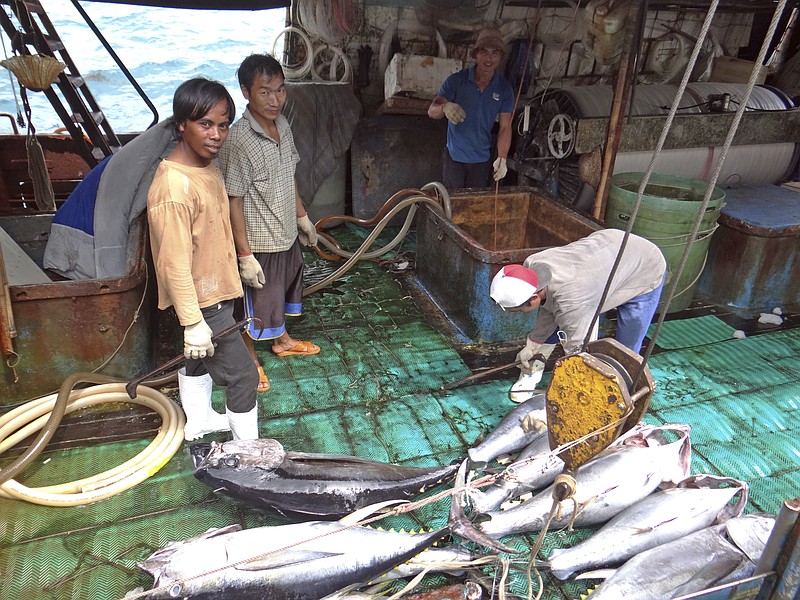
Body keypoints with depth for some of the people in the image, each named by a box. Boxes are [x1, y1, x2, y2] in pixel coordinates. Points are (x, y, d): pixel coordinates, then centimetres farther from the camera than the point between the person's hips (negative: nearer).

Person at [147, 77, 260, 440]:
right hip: (202, 301, -9)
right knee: (242, 376, 2)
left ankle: (198, 421, 49)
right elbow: (174, 265, -27)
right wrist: (193, 322, -23)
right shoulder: (174, 188, -29)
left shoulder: (207, 165, 1)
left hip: (214, 289, 9)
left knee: (199, 359, 27)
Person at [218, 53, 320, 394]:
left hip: (286, 233, 8)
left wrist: (302, 215, 17)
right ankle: (249, 359, 35)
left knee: (283, 289, 27)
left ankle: (281, 340, 51)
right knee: (255, 304, 11)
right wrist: (245, 254, -22)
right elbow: (233, 201, -23)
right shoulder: (239, 141, -26)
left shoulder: (282, 126, -1)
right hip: (259, 241, -8)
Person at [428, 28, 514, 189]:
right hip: (454, 156, -2)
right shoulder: (456, 80, -10)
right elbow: (432, 111, -16)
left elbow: (505, 127, -3)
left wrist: (502, 158, -16)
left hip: (482, 159, 2)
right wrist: (445, 107, -40)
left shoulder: (504, 89, -4)